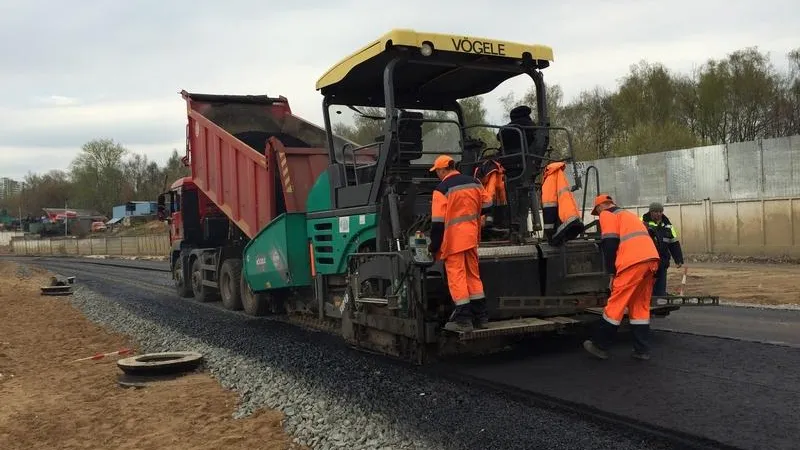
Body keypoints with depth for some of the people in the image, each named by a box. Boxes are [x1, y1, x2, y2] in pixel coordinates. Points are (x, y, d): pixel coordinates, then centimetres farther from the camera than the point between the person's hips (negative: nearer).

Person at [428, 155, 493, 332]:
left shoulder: (442, 189, -11)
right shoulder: (474, 182, 6)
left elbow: (438, 221, -13)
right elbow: (486, 205, 13)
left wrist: (434, 245, -6)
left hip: (453, 238, -6)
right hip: (471, 237, 6)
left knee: (456, 276, -1)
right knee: (473, 274, 14)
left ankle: (463, 319, -1)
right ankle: (480, 316, 19)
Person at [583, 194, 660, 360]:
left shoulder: (607, 215, 8)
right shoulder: (628, 214, 32)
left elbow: (610, 244, -4)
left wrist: (612, 273, -1)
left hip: (634, 262, -8)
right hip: (652, 259, 8)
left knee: (616, 304, -1)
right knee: (641, 306, 13)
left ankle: (600, 345, 5)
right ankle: (641, 350, 13)